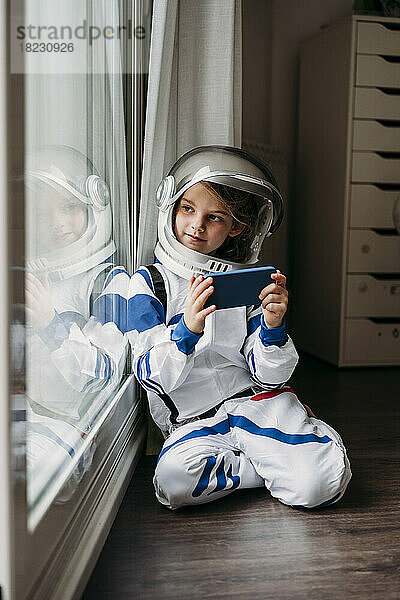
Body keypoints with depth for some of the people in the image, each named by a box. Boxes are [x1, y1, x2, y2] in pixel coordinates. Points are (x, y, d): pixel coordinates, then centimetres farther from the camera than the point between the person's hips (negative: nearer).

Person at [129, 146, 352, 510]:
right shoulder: (148, 283, 1)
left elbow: (271, 374, 2)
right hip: (193, 422, 0)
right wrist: (187, 330, -29)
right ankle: (269, 465, -6)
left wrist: (273, 325, -19)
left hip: (255, 399, 0)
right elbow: (154, 377, -10)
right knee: (174, 481, -32)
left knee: (322, 482, -25)